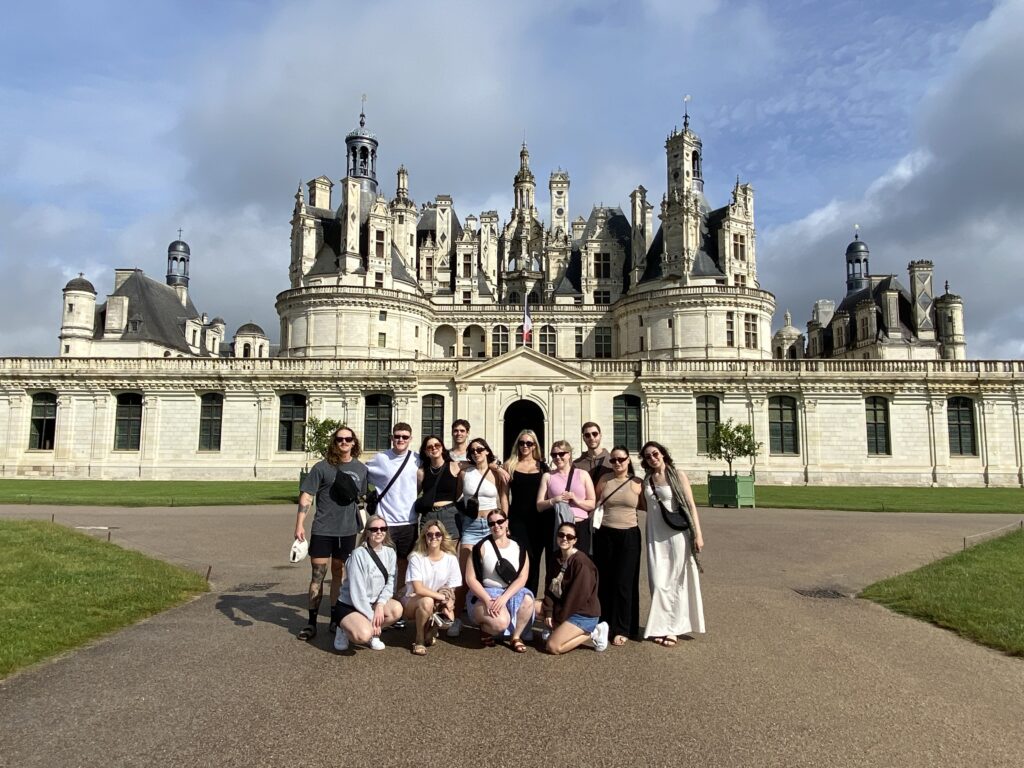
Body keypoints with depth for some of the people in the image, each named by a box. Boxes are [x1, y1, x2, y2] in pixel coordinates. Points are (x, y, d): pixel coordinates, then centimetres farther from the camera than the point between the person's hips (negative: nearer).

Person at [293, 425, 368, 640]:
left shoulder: (361, 469, 5)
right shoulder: (322, 467, -5)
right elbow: (306, 495, -7)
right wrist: (299, 525, -15)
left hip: (347, 531, 3)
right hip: (322, 529, -3)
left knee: (339, 574, 12)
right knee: (318, 574, 1)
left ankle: (335, 619, 23)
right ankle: (311, 622, 11)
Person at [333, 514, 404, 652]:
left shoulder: (389, 552, -2)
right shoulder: (358, 554, -19)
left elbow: (390, 582, -2)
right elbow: (357, 591, -20)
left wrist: (380, 604, -19)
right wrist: (371, 618, -18)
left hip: (373, 602, 6)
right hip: (349, 605, -5)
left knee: (397, 609, -25)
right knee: (364, 635, -32)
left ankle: (372, 634, 2)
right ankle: (345, 630, 3)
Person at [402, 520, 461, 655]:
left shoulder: (451, 559, -7)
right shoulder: (416, 557, -15)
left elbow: (451, 591, -3)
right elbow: (418, 589, -22)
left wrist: (447, 604, -23)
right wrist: (442, 597, -25)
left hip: (439, 604, 3)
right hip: (413, 601, -3)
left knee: (448, 618, -27)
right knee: (427, 601, -36)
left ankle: (431, 629, 10)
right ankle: (419, 640, -9)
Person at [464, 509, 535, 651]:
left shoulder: (519, 549, 3)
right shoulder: (482, 547, -5)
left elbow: (522, 579, -6)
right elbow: (470, 578, -8)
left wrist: (504, 598, -22)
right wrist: (487, 599, -21)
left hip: (511, 593, 3)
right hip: (484, 594, -3)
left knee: (527, 599, -30)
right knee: (501, 622, -31)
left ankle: (515, 637, -6)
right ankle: (485, 629, 7)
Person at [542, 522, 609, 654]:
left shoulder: (581, 562, -20)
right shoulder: (555, 559, 4)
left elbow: (578, 596, -20)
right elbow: (550, 589, 4)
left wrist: (559, 619, -14)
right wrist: (548, 613, -9)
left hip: (584, 614, -8)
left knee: (552, 647, -17)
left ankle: (592, 633, -1)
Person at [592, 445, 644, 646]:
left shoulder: (637, 483, 0)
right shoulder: (604, 480, 3)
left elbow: (646, 506, 9)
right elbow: (594, 502, 14)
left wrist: (628, 504, -4)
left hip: (628, 536, -2)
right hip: (605, 535, 2)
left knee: (624, 583, -1)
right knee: (605, 581, 8)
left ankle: (622, 629, 8)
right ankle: (605, 623, 22)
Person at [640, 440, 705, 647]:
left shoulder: (678, 475, -3)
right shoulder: (647, 481, 8)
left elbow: (691, 505, -6)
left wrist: (698, 534, -11)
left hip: (677, 534, -3)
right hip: (655, 536, 3)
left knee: (676, 580, 4)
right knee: (659, 582, 1)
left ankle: (672, 628, 12)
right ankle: (661, 626, 12)